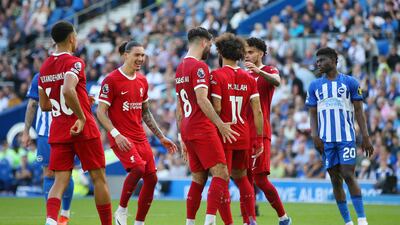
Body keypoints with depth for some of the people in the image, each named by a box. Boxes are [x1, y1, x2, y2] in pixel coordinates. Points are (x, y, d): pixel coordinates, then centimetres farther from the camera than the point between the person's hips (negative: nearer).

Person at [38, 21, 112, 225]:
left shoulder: (44, 67, 11)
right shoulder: (74, 63, -11)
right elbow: (68, 90, -30)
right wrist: (81, 116, -20)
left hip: (57, 131, 6)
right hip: (83, 130, -6)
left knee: (60, 181, 0)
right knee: (99, 178, 8)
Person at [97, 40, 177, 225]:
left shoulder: (142, 81, 13)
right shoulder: (111, 80, -9)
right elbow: (101, 112, -11)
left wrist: (161, 137, 20)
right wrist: (116, 134, -22)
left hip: (140, 138, 7)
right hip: (121, 138, -7)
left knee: (151, 178, 2)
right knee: (138, 168, -27)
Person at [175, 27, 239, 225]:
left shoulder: (180, 68, 18)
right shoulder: (199, 66, -9)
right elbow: (202, 100, -20)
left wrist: (182, 137, 24)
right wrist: (220, 124, -23)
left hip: (187, 130, 9)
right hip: (202, 129, -9)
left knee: (199, 179, 13)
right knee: (221, 174, -12)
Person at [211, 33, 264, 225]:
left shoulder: (217, 75, -8)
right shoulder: (249, 78, 5)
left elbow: (216, 108, -15)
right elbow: (257, 112, 2)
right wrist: (259, 140, 8)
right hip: (244, 136, 5)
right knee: (241, 177, 20)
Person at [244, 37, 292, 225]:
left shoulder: (268, 71, -1)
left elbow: (277, 81, -25)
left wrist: (258, 71, -41)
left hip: (260, 132, -7)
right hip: (245, 131, 7)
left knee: (260, 178, -11)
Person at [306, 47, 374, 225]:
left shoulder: (350, 83, 3)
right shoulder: (314, 86, 11)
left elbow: (358, 112, 3)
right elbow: (313, 114, 11)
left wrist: (365, 137, -3)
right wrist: (314, 135, -4)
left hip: (346, 137, -3)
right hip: (326, 140, 3)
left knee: (348, 176, -12)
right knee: (335, 180, 3)